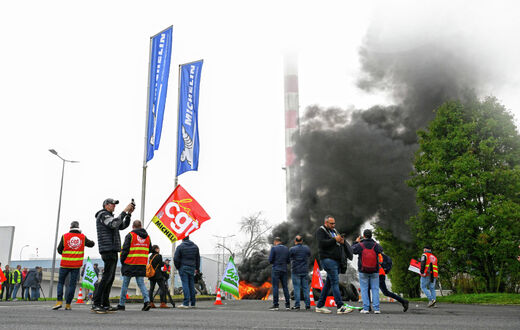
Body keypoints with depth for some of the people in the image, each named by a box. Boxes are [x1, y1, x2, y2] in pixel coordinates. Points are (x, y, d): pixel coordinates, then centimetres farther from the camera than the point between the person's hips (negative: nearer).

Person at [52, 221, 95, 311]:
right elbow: (91, 244, 17)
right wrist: (91, 241, 38)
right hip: (76, 264, 1)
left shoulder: (65, 236, -2)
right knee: (72, 284, 4)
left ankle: (59, 301, -1)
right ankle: (68, 304, 3)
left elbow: (59, 250, 2)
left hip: (65, 264, -1)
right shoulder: (83, 237, 3)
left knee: (61, 282, 12)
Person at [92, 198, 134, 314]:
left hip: (112, 251, 10)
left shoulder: (109, 217, 26)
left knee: (110, 278, 7)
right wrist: (125, 211, -19)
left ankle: (105, 305, 8)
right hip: (108, 250, -10)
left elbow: (123, 226, 23)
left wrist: (129, 214, 11)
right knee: (107, 277, -14)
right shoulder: (103, 215, -4)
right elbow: (114, 224, -22)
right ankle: (96, 304, -13)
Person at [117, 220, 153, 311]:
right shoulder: (147, 236, 9)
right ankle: (147, 301, -12)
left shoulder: (130, 235, -6)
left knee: (125, 284, 7)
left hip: (130, 264, -4)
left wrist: (122, 260, 4)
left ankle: (121, 304, 13)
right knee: (141, 283, 6)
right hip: (142, 265, 4)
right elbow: (150, 250, 16)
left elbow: (125, 249, -8)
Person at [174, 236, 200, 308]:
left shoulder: (180, 246, -5)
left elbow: (176, 259, -7)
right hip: (192, 268, 4)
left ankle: (186, 303, -10)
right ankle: (192, 303, 12)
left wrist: (177, 267, 8)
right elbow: (198, 258, 16)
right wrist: (197, 268, 23)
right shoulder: (195, 246, 10)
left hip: (183, 268, -4)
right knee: (191, 285, 9)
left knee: (185, 285, -5)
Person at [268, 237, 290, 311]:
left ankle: (275, 305, -4)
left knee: (275, 287, -2)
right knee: (285, 287, 8)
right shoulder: (286, 248, 9)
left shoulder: (274, 248, -6)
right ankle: (288, 305, 8)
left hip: (276, 270, -5)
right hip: (284, 270, 5)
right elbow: (288, 261, 10)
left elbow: (270, 260, -8)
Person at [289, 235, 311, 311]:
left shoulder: (292, 249, -9)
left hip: (295, 271, -3)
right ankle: (307, 304, 6)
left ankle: (297, 305, -2)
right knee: (306, 288, 7)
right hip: (305, 271, 3)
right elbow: (309, 256, 17)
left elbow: (290, 258, 2)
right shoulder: (307, 248, 3)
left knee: (297, 288, 0)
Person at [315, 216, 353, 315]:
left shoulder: (334, 231, 22)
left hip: (336, 260, 8)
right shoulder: (320, 231, -2)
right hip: (328, 259, -8)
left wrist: (342, 242, 1)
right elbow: (322, 243, -18)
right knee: (335, 282, -13)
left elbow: (341, 245, 25)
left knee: (328, 283, 9)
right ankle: (340, 307, -15)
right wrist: (334, 240, -16)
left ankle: (320, 306, 15)